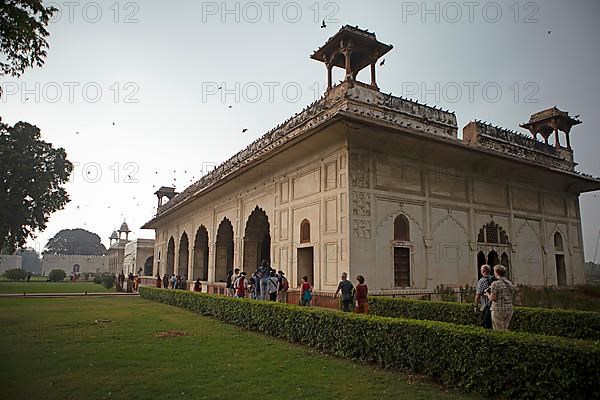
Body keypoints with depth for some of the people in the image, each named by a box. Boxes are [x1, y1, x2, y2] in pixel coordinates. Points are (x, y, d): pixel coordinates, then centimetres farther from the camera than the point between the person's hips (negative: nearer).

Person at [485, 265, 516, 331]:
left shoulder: (495, 284, -13)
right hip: (509, 310, 6)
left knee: (498, 330, 2)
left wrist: (487, 294, 6)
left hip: (498, 310, -6)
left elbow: (493, 298, -15)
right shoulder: (510, 284, 7)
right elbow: (512, 296, 14)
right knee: (505, 329, 16)